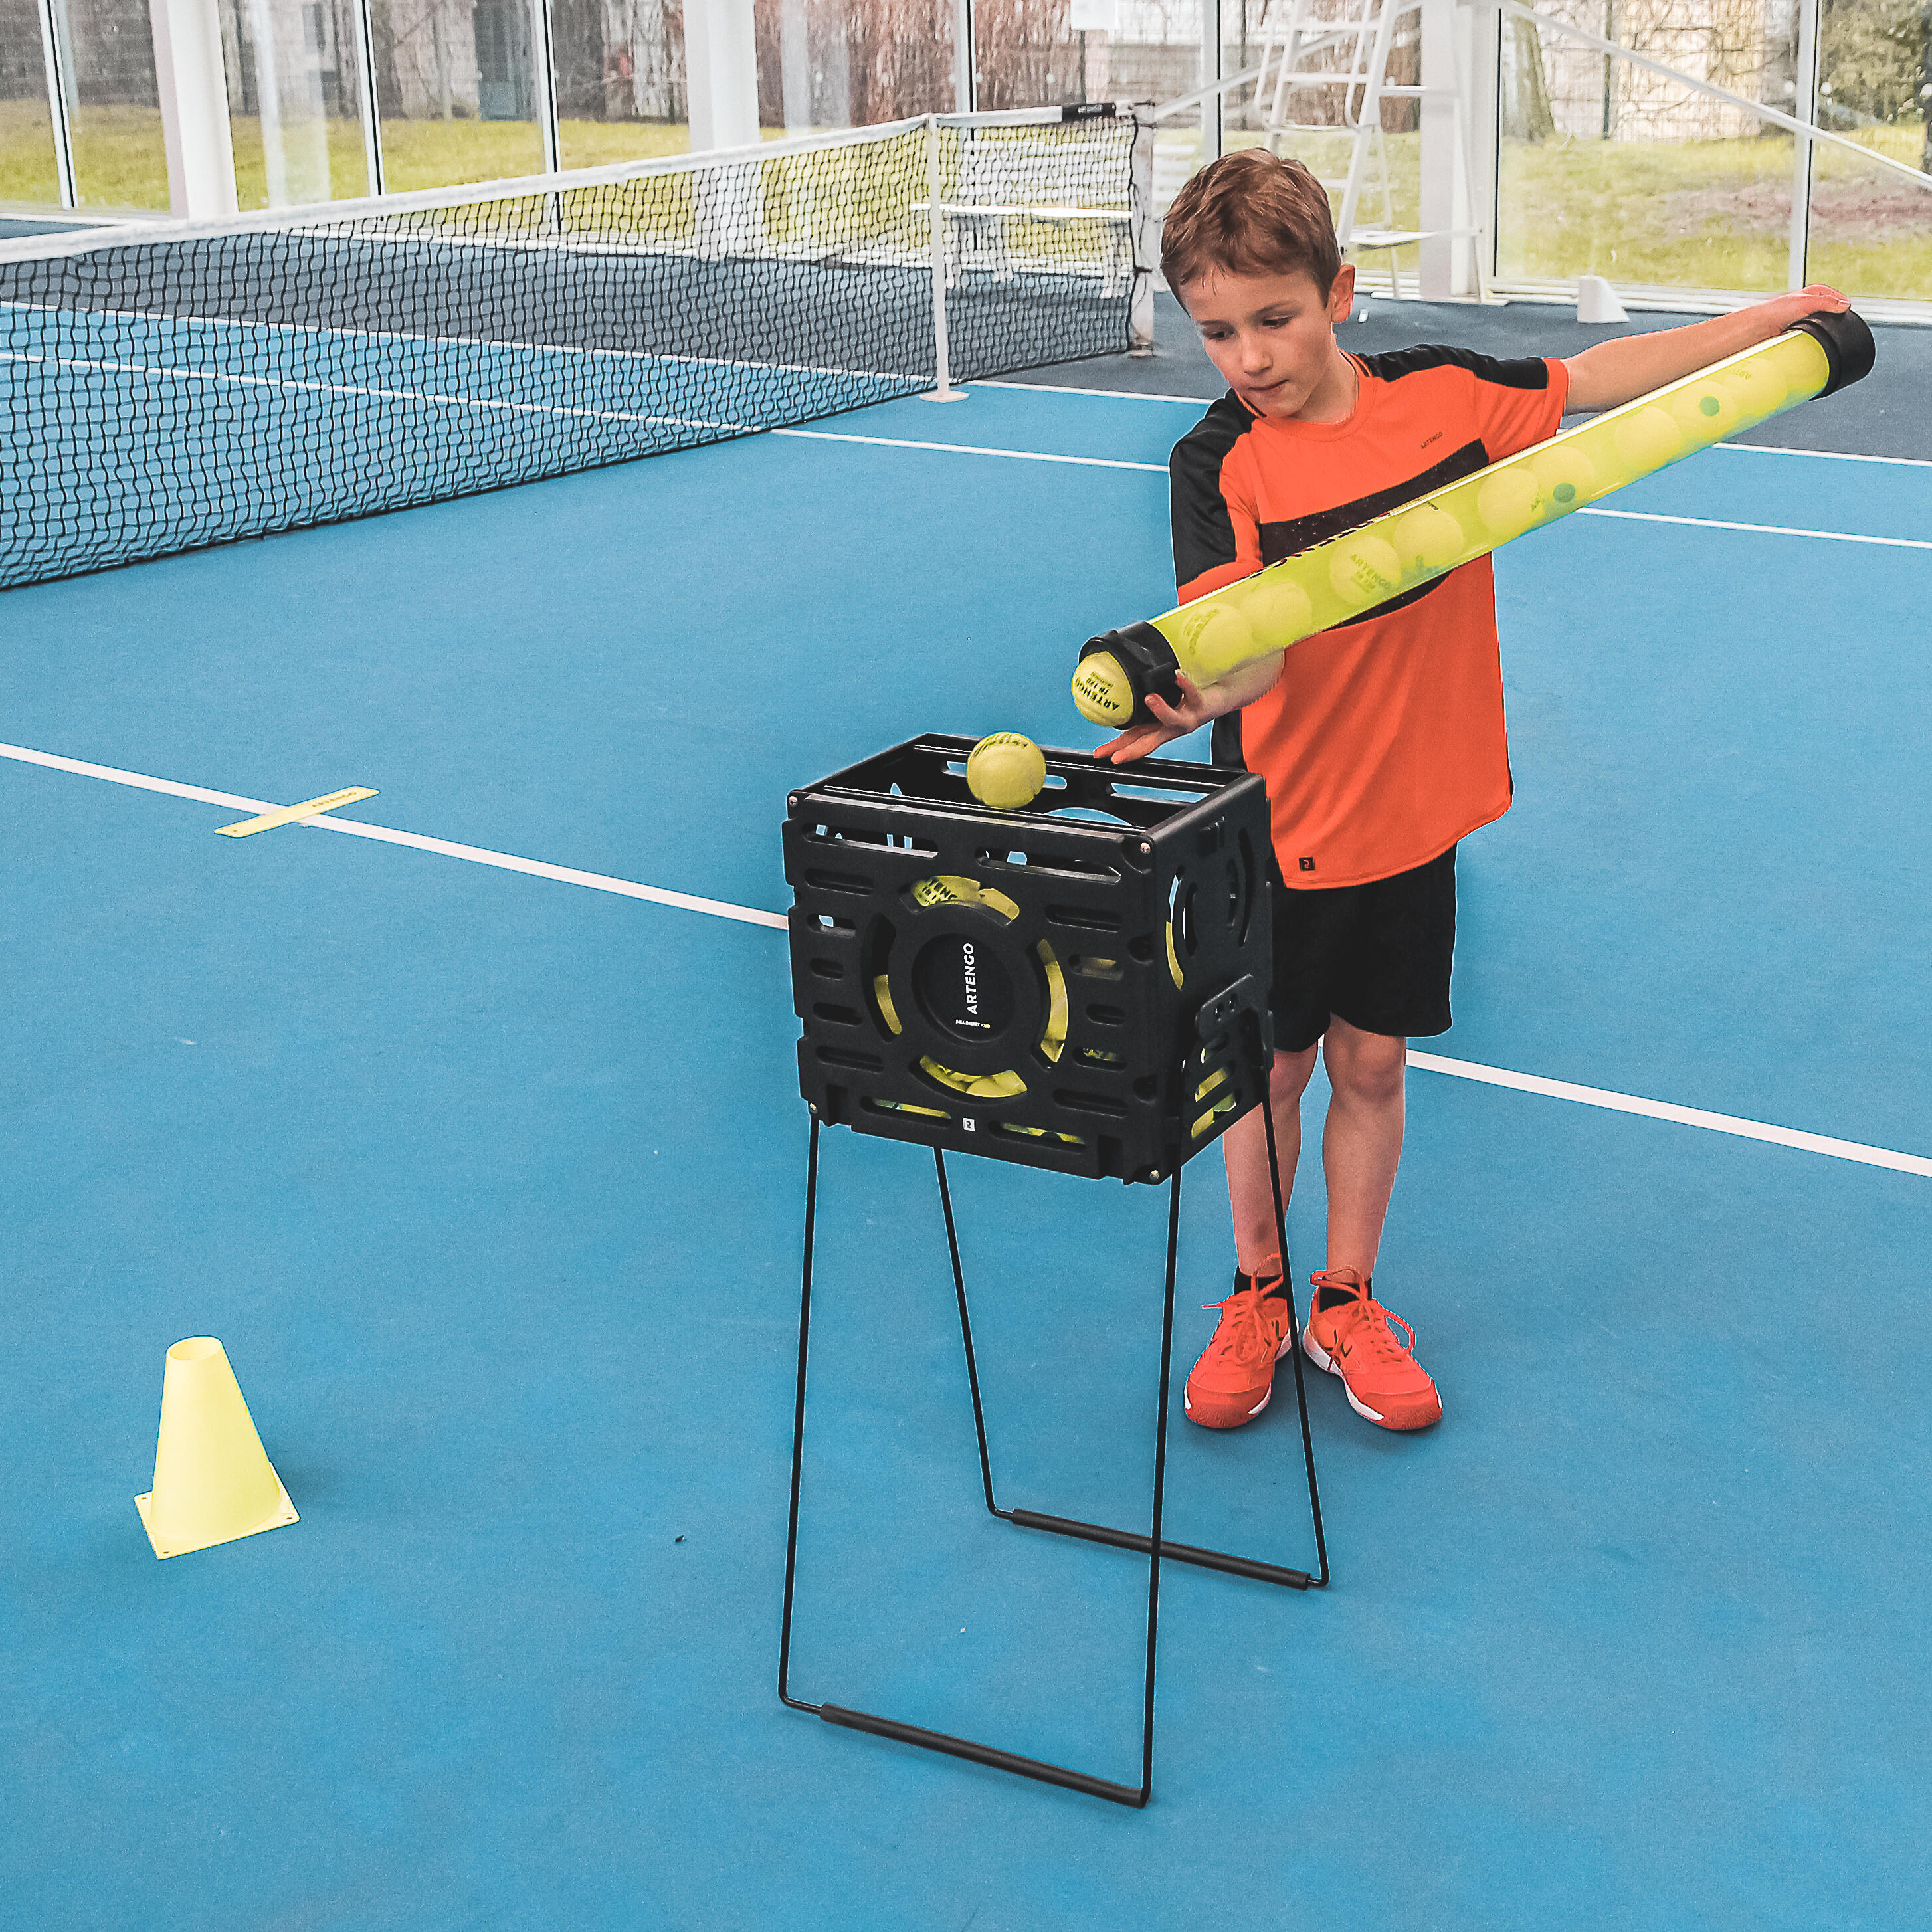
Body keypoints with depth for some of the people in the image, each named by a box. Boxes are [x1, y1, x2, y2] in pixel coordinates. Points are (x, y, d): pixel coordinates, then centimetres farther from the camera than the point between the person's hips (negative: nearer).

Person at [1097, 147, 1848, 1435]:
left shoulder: (1442, 394, -5)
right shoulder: (1219, 463, -16)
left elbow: (1588, 380, 12)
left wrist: (1771, 318, 16)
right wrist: (1193, 686, -51)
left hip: (1417, 812, 3)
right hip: (1283, 830, -2)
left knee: (1372, 1062, 13)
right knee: (1272, 1067, 11)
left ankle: (1347, 1303, 32)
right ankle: (1258, 1298, 34)